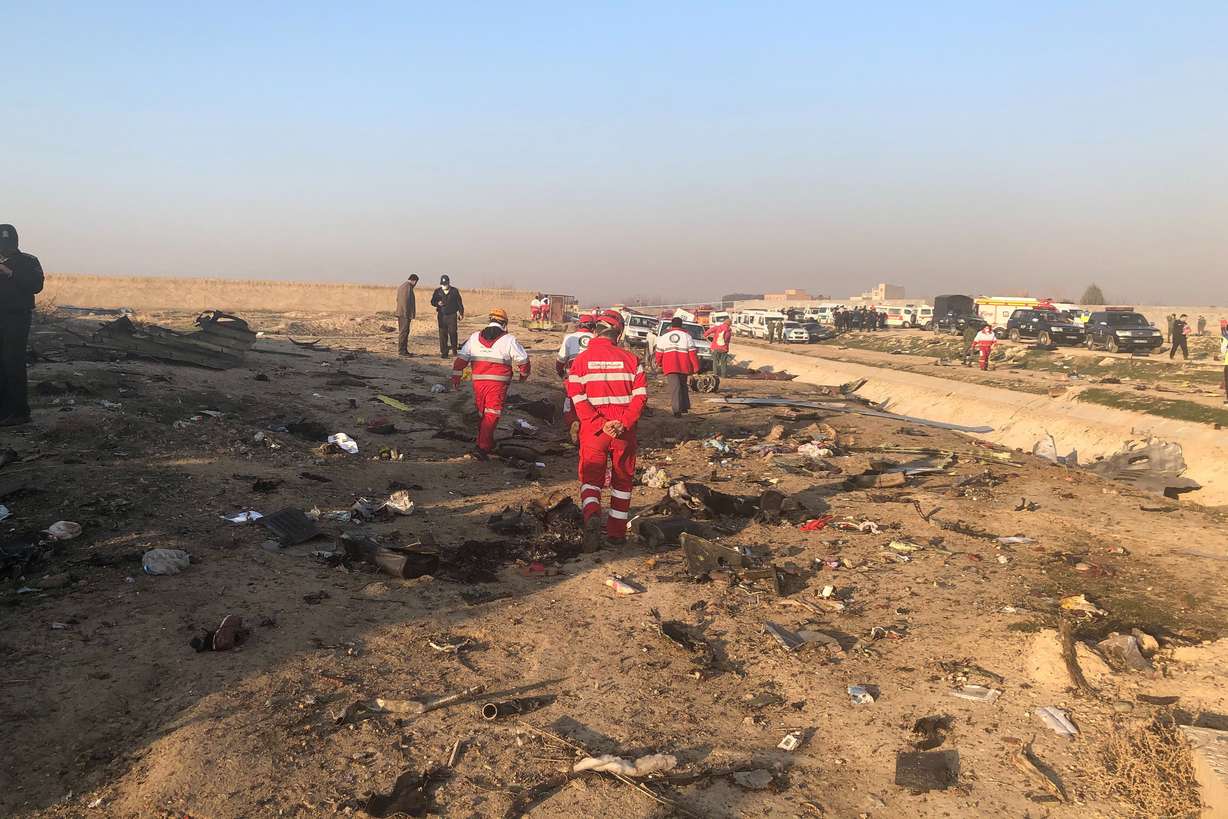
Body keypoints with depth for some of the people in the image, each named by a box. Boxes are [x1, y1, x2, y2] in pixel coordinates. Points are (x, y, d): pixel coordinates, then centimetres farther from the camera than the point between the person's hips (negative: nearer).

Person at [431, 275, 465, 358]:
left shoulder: (454, 291, 3)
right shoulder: (437, 291, 7)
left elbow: (459, 303, 8)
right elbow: (432, 301, 11)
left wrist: (461, 313, 5)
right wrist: (437, 303, -11)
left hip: (452, 315, -1)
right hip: (442, 316, 1)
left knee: (452, 332, -9)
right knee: (442, 334, 0)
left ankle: (453, 348, 13)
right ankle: (444, 352, 5)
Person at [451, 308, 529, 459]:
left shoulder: (475, 337, 10)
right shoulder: (509, 339, 0)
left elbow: (461, 358, 7)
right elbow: (523, 359, 4)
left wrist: (456, 377, 11)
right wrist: (524, 374, 22)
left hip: (478, 381, 4)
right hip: (498, 383, -4)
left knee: (482, 413, 20)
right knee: (492, 415, -3)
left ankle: (486, 442, 32)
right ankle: (483, 447, -12)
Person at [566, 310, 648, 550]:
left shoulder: (582, 359, 0)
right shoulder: (630, 359, 2)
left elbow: (577, 398, -10)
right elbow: (640, 395, -7)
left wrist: (600, 423, -13)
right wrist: (624, 423, -11)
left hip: (593, 431, -1)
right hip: (625, 431, 1)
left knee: (591, 478, 8)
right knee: (622, 480, 15)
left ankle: (592, 516, -21)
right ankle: (617, 533, 21)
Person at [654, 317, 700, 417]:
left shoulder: (664, 336, 6)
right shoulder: (687, 336, 4)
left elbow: (659, 352, 10)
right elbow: (692, 353, -2)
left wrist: (659, 364, 27)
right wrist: (696, 367, 1)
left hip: (669, 367, -1)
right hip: (683, 367, 1)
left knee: (674, 387, -7)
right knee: (683, 385, 21)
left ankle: (677, 409, -20)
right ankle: (685, 406, 27)